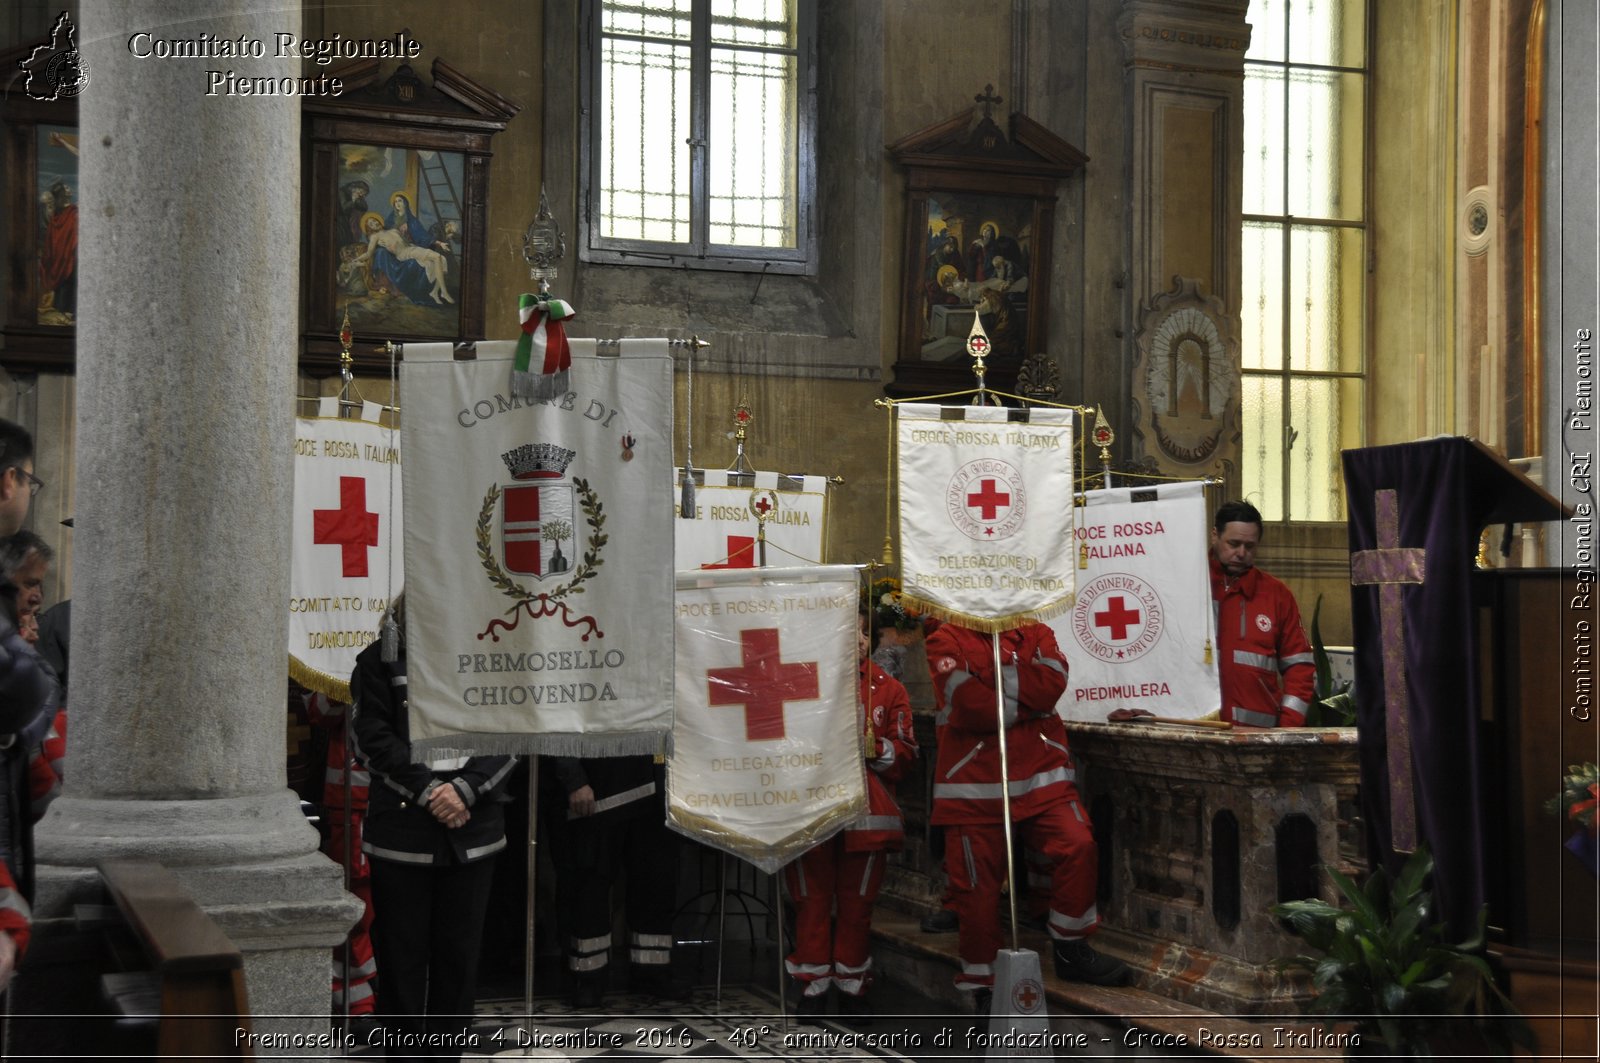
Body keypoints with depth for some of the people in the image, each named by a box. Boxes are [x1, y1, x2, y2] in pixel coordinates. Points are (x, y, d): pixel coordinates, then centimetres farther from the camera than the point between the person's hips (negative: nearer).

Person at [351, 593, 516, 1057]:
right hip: (401, 830, -2)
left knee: (460, 949, 7)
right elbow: (373, 739, -4)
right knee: (401, 949, 2)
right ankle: (402, 1048, 13)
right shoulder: (380, 659, 3)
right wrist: (427, 791, -12)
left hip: (473, 827, 2)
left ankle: (449, 1049, 18)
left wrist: (465, 788, -11)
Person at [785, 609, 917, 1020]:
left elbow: (905, 753, 6)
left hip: (866, 810, 1)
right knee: (812, 898, 1)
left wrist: (876, 749, -14)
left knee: (857, 900, 6)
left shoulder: (888, 689, 10)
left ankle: (852, 987, 17)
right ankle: (813, 987, 11)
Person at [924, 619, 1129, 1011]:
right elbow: (968, 705, -15)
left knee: (1078, 846, -18)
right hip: (974, 785, -2)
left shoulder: (1035, 633, 10)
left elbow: (1052, 683, -9)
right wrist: (1027, 703, -6)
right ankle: (982, 988, 18)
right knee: (976, 887, 2)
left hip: (1041, 777, 2)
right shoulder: (947, 640, 0)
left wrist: (998, 672, -12)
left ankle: (1071, 950, 3)